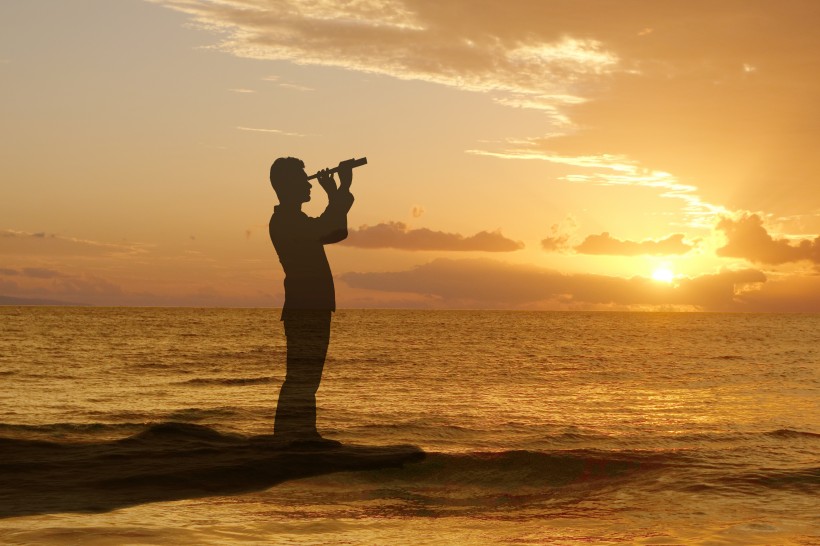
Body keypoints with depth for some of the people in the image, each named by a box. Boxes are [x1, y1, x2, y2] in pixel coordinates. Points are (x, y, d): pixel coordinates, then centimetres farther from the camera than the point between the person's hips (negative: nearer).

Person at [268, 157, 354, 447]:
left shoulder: (294, 220, 22)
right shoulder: (284, 220, -10)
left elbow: (335, 232, 28)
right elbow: (324, 228, -23)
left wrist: (336, 194, 18)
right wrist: (342, 189, -14)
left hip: (313, 306, 10)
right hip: (303, 306, -10)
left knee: (307, 375, 10)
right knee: (301, 374, -12)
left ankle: (304, 434, 13)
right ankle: (291, 433, -13)